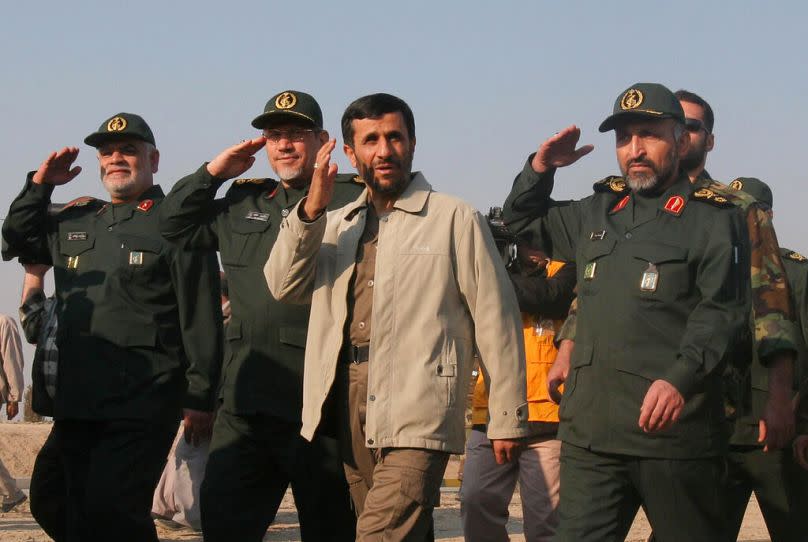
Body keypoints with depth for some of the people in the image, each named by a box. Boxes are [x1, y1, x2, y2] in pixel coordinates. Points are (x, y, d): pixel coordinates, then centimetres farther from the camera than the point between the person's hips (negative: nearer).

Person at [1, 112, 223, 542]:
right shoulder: (74, 221, 17)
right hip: (74, 403, 7)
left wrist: (199, 398, -11)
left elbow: (202, 320, -7)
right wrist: (39, 185, 16)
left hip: (142, 405, -7)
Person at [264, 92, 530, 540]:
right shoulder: (337, 225, 19)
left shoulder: (455, 219, 3)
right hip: (347, 409, 5)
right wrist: (311, 208, -5)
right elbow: (285, 286, 6)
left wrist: (507, 418, 0)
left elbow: (495, 320, 2)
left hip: (417, 417, -5)